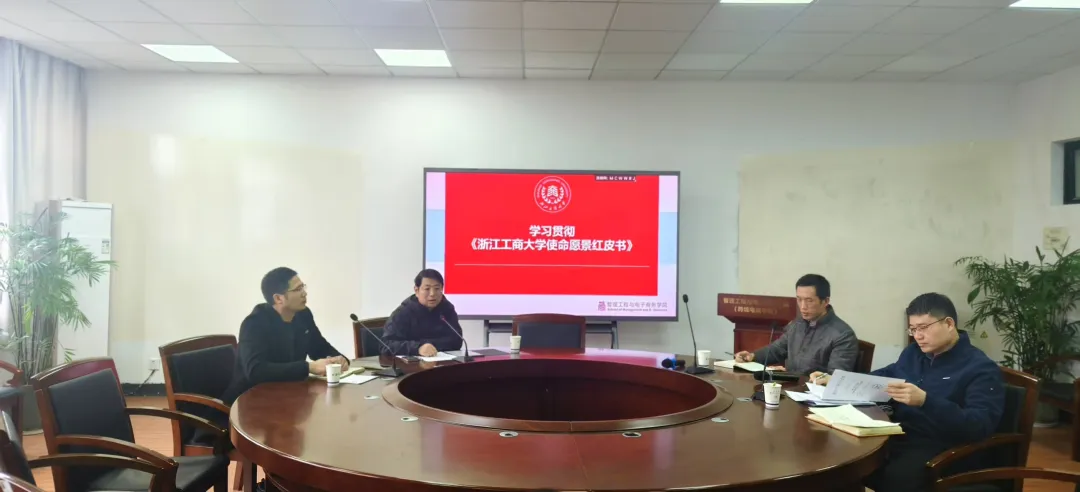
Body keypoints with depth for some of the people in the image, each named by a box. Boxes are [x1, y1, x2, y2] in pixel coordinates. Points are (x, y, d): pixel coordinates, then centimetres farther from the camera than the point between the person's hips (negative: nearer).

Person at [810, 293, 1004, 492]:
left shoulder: (981, 368, -5)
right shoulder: (913, 353, 18)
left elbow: (981, 426, -19)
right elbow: (883, 377, 34)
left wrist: (925, 401, -30)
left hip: (941, 453, -6)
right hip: (898, 439, 7)